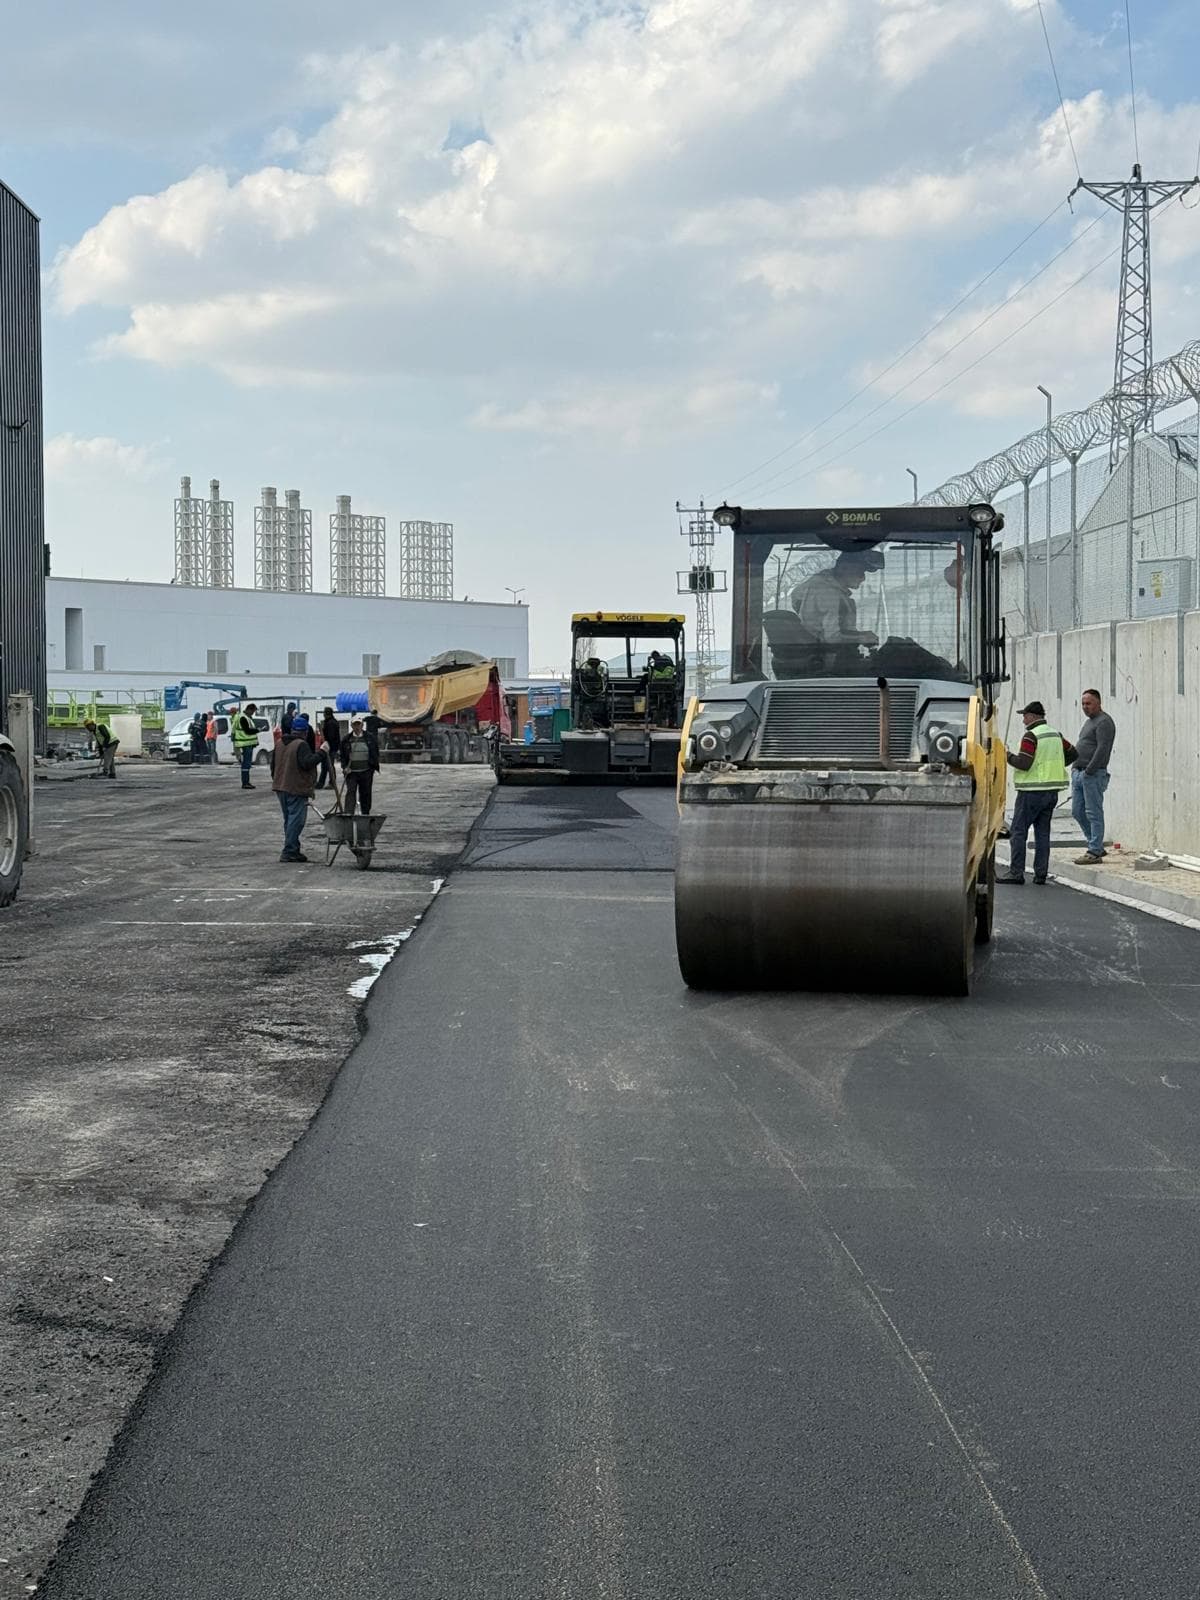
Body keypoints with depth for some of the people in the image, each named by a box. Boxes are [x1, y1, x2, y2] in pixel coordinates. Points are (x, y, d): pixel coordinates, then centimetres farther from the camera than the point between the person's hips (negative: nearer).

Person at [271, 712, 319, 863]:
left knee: (288, 819, 16)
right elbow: (307, 763, -24)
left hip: (281, 787, 8)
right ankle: (289, 851, -9)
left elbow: (273, 764, 18)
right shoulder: (301, 745, -15)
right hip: (297, 789, -8)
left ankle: (293, 850, 21)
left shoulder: (280, 743, 11)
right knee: (296, 820, -5)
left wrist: (276, 780, 27)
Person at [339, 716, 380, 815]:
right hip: (351, 771, -1)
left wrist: (374, 766, 3)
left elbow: (376, 754, 9)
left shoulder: (370, 738, 2)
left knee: (365, 793, 9)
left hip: (366, 771, 1)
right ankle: (348, 814, -20)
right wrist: (345, 767, -5)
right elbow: (342, 755, 9)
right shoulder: (347, 739, 3)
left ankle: (366, 814, 22)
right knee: (350, 792, -12)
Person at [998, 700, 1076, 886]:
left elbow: (1023, 764, -19)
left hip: (1032, 791, -8)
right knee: (1043, 833, 10)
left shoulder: (1031, 735, -13)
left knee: (1018, 832, -3)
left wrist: (1008, 755, -4)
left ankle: (1016, 873, -6)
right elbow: (1072, 753, 22)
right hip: (1052, 792, 8)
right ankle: (1040, 874, 8)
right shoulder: (1056, 734, 12)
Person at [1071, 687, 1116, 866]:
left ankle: (1094, 852, -4)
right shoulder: (1089, 721, 22)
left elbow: (1102, 749, -19)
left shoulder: (1104, 722, -9)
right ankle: (1096, 846, 19)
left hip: (1093, 775, -10)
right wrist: (1075, 768, 15)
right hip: (1079, 773, 10)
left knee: (1094, 813, -7)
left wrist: (1089, 771, -20)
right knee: (1077, 811, 10)